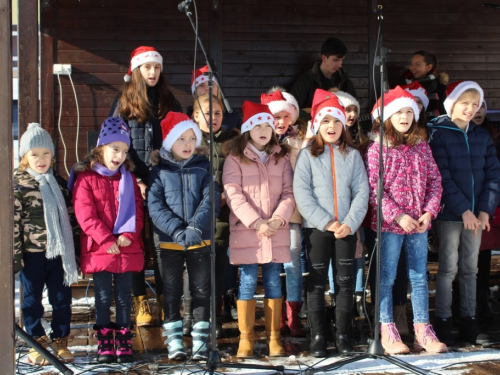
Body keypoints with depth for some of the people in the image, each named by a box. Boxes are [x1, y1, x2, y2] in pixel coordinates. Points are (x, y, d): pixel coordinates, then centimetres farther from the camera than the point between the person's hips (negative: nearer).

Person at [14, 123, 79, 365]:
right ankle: (37, 344, 20)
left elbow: (69, 214, 15)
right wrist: (15, 255, -13)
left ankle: (59, 341, 22)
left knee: (62, 299, 9)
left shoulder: (58, 182, 9)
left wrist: (73, 250, 12)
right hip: (32, 253, -4)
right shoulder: (17, 184, -6)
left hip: (59, 252, 4)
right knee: (32, 300, 8)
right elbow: (12, 221, -9)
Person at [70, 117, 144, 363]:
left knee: (124, 297, 8)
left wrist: (129, 234, -12)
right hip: (98, 249, -3)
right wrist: (106, 240, -17)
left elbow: (137, 210, 5)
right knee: (103, 297, 4)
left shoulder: (128, 179, 10)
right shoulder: (85, 178, -3)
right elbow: (85, 215, -11)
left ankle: (124, 343, 14)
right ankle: (104, 344, 12)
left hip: (127, 249, 3)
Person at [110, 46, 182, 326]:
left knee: (163, 242, -2)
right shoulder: (123, 104, 7)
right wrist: (135, 180, -8)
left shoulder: (169, 102, 13)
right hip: (135, 185, -1)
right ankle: (140, 301, 9)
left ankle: (165, 300, 4)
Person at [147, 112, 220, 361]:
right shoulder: (159, 170, 0)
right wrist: (177, 231, -22)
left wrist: (195, 227, -23)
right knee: (172, 291, 7)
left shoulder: (202, 167, 3)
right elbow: (155, 206, -10)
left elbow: (211, 199, -8)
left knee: (201, 290, 5)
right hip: (169, 242, -1)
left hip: (200, 241, 1)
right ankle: (174, 340, 16)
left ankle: (200, 340, 13)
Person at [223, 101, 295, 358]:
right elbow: (233, 194, -7)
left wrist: (278, 219, -11)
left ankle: (274, 338, 12)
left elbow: (289, 192, 6)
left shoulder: (282, 157, 12)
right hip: (246, 231, -3)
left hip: (276, 231, 3)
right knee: (248, 282, -1)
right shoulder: (235, 158, 1)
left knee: (273, 282, 5)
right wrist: (256, 222, -16)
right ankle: (246, 339, 6)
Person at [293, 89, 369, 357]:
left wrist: (350, 223, -11)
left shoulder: (352, 156, 8)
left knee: (345, 282, 5)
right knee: (317, 282, 2)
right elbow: (302, 193, -7)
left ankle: (343, 335, 12)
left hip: (346, 229, 2)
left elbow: (361, 192, 2)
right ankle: (317, 337, 9)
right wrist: (325, 222, -15)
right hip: (316, 228, -2)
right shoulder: (307, 155, 2)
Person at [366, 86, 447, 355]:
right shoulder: (377, 149, -6)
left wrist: (429, 212, -6)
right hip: (390, 224, -4)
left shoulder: (421, 146, 8)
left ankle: (423, 332, 15)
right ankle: (387, 333, 11)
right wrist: (398, 216, -17)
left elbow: (435, 181, 8)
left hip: (419, 223, 5)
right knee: (386, 279, 3)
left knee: (419, 277, 9)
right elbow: (373, 189, -11)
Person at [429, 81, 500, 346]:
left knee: (470, 268, 10)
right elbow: (443, 178, -13)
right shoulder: (438, 134, -6)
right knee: (449, 268, -1)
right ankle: (442, 322, 7)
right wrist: (464, 211, -16)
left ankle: (468, 321, 17)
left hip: (476, 214, 5)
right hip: (449, 214, -5)